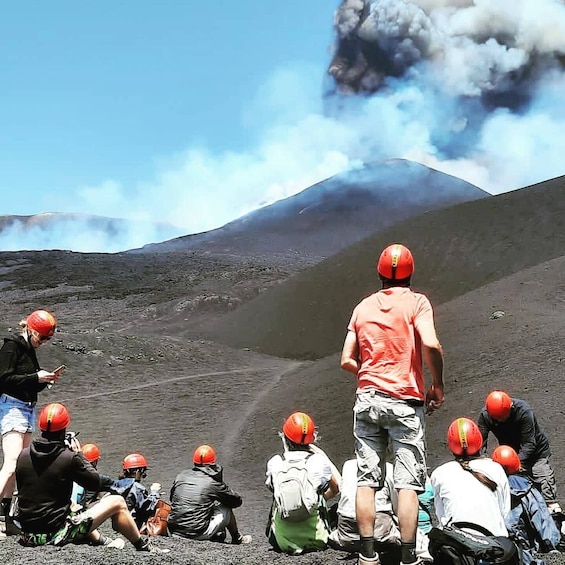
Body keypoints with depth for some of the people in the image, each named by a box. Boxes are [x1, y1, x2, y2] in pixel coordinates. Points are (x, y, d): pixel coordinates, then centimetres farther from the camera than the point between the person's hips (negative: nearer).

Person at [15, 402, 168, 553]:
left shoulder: (23, 455, -1)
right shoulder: (69, 458, -16)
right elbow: (95, 482, -2)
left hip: (28, 536, 6)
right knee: (117, 502, 6)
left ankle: (102, 541, 45)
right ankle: (143, 547, 23)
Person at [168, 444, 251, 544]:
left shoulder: (181, 475, 4)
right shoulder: (213, 482, -8)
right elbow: (237, 501, 5)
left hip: (174, 531, 5)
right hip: (198, 534, -5)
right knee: (226, 509, 15)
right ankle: (237, 539, 34)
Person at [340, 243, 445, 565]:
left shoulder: (363, 307, 11)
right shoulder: (416, 302, -1)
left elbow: (347, 361, 8)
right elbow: (430, 345, -17)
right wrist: (438, 386, -5)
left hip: (367, 399, 4)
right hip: (405, 402, -4)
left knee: (367, 479, 5)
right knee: (408, 483, -1)